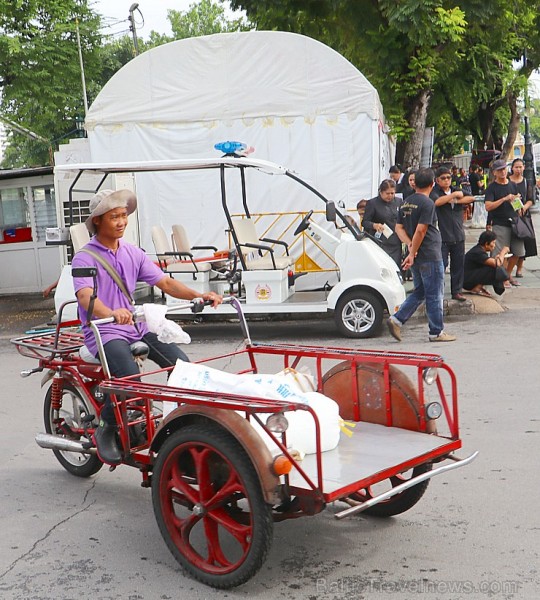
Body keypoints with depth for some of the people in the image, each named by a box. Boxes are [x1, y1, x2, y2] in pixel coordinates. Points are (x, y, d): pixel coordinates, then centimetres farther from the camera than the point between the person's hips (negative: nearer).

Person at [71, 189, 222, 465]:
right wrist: (111, 313, -47)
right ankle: (106, 429, -6)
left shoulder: (133, 253, 11)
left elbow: (164, 282, 3)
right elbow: (85, 296, -25)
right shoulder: (84, 258, -7)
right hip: (103, 331, -6)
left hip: (137, 327, 6)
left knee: (183, 365, -14)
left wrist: (198, 295, -14)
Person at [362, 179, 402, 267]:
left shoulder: (398, 202, 12)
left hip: (396, 243, 5)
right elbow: (365, 222, -6)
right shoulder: (372, 203, -3)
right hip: (381, 243, -5)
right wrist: (374, 225, -26)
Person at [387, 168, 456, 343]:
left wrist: (409, 244, -4)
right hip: (430, 256, -8)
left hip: (417, 257, 8)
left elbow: (399, 228, 9)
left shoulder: (406, 203, 11)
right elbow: (420, 230, -20)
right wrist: (412, 254, -16)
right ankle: (436, 332, 9)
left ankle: (396, 319, 7)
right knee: (434, 295, 2)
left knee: (420, 293, 17)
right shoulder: (427, 203, -15)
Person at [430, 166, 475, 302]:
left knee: (458, 265, 8)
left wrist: (455, 201, -9)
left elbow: (471, 198, 2)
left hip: (458, 235, 6)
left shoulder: (457, 190, 16)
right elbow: (437, 202, -24)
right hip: (442, 236, -5)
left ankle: (456, 291, 18)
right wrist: (454, 195, -15)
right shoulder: (434, 192, -2)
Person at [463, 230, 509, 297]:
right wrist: (503, 251, -9)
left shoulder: (480, 249, 9)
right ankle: (477, 288, -12)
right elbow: (497, 264, -26)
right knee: (496, 269, -21)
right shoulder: (478, 252, -22)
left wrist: (497, 257, -7)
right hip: (467, 281, -10)